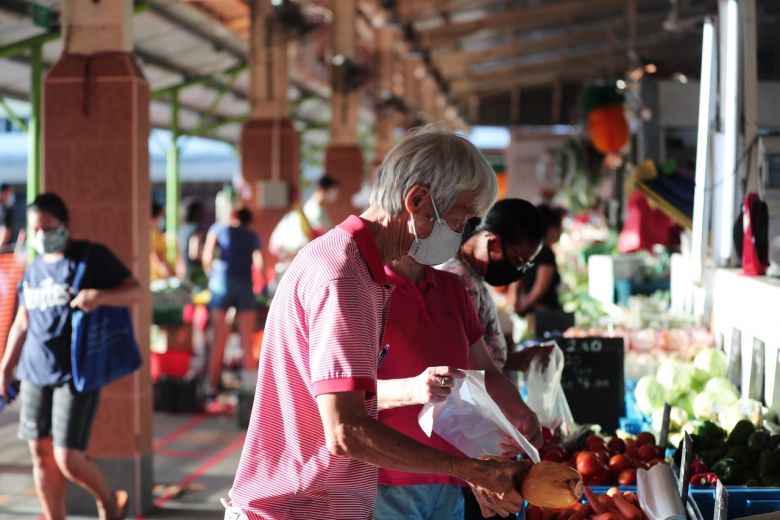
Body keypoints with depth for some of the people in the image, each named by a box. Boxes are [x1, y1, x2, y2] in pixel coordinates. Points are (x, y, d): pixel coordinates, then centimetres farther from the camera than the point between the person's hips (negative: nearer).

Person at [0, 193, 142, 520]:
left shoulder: (92, 257, -3)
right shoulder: (34, 269, 14)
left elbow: (135, 291, -8)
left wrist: (99, 295, -25)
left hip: (77, 373, -6)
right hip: (35, 373, 6)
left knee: (68, 459, -9)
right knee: (41, 454, 5)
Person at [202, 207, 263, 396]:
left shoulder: (218, 229, 12)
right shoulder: (253, 236, 17)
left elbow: (207, 256, -1)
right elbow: (259, 264, 3)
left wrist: (210, 273, 15)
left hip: (222, 283, -1)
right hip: (245, 286, 1)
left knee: (219, 341, 0)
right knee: (247, 343, 4)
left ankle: (213, 387, -4)